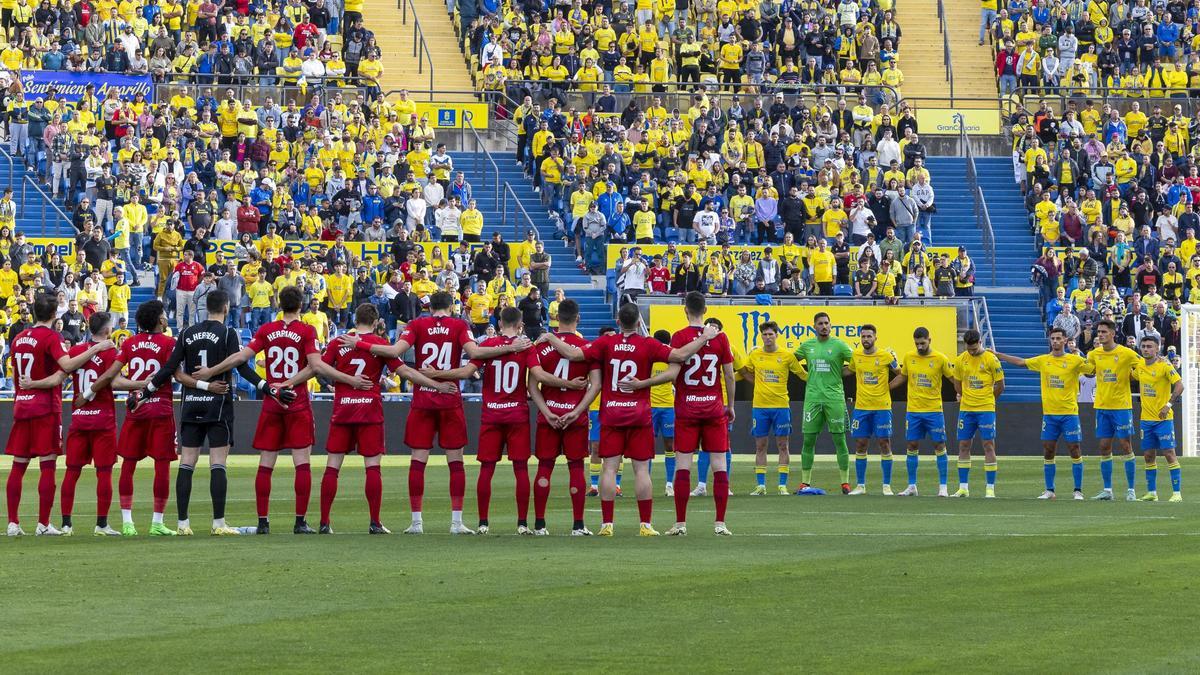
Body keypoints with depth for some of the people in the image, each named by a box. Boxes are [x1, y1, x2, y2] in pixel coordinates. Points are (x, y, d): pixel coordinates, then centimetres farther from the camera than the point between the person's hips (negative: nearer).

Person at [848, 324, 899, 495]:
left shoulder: (886, 356, -6)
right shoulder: (855, 355, 3)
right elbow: (850, 370, 22)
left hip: (882, 407, -3)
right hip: (861, 408, 3)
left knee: (884, 444, -2)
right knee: (860, 445, 4)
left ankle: (887, 486, 5)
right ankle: (860, 485, 11)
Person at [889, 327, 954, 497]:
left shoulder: (940, 359, -7)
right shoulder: (909, 357, 3)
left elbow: (954, 377, 2)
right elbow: (902, 376, 18)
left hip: (934, 411, -3)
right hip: (913, 411, 3)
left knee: (939, 446, -1)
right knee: (912, 447, 5)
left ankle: (943, 487, 5)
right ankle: (912, 486, 13)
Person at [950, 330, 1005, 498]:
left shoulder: (991, 359, -7)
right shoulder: (961, 360, 5)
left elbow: (1000, 385, -1)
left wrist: (987, 400, 6)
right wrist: (965, 397, 12)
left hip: (986, 409, -4)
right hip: (966, 409, 4)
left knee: (988, 445, -4)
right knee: (963, 445, 5)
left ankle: (990, 488, -2)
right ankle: (963, 487, 12)